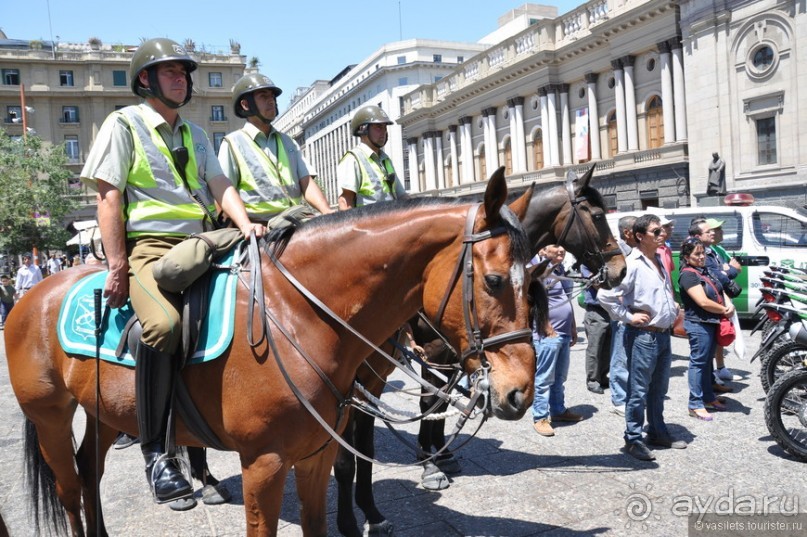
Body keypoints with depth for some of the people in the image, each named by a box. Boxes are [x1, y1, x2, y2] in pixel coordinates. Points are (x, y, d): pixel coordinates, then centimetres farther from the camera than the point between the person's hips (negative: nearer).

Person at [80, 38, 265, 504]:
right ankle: (155, 449, -21)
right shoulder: (124, 124, 4)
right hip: (150, 245, -7)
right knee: (164, 324, -34)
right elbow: (109, 197, -3)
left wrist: (246, 225, -9)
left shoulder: (195, 134, 21)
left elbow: (221, 184, 12)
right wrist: (117, 266, -12)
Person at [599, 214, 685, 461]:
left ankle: (658, 433, 33)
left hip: (664, 334, 9)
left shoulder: (659, 261, 13)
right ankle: (633, 439, 11)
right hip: (643, 336, -9)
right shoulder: (632, 264, -16)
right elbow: (605, 295, -23)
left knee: (659, 389, 19)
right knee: (639, 391, 0)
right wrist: (628, 316, -17)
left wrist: (673, 308, 15)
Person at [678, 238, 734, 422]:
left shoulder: (705, 271, 13)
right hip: (699, 325, -9)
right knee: (698, 363, -3)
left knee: (707, 362, 18)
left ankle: (709, 397, 30)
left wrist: (729, 304, -6)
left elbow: (720, 291, 15)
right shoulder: (688, 275, -15)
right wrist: (725, 310, -10)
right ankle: (695, 405, 3)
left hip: (713, 323, 9)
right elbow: (703, 302, -21)